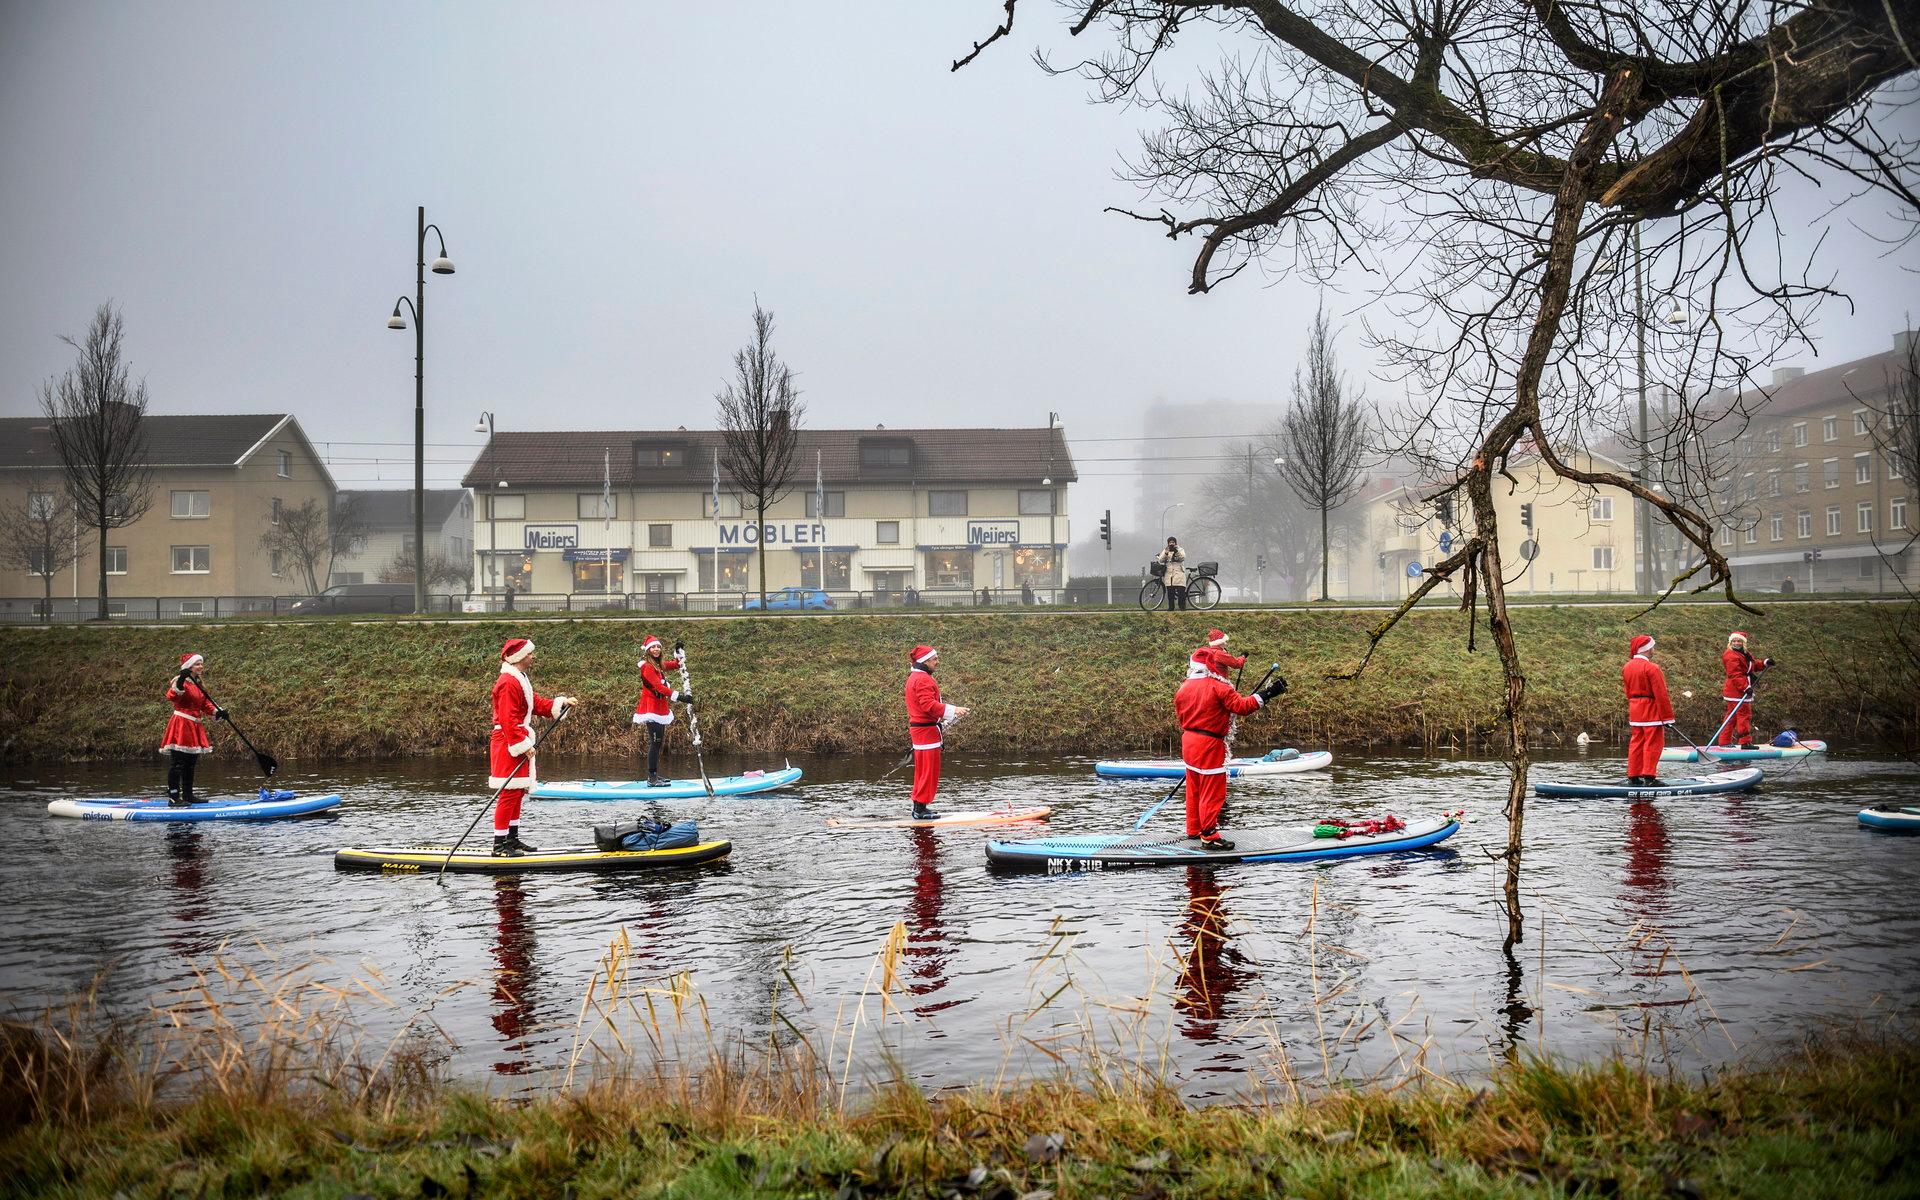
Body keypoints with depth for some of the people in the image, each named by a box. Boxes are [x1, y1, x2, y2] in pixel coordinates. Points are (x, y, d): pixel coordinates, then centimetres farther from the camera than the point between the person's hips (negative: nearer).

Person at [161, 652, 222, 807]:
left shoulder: (198, 684, 18)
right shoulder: (180, 681, -10)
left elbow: (206, 704, 17)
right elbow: (171, 696, -28)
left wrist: (217, 712, -1)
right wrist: (180, 683, -43)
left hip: (195, 727, 9)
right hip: (181, 724, -9)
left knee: (190, 765, 14)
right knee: (177, 764, -9)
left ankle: (188, 796, 22)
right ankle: (173, 798, -9)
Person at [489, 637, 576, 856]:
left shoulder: (520, 680, 18)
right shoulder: (509, 682, -17)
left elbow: (536, 704, 21)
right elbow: (508, 719, -21)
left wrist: (561, 703, 8)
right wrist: (523, 745, -21)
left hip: (518, 743, 11)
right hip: (508, 745, -11)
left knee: (517, 792, 15)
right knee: (510, 792, -11)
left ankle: (512, 839, 22)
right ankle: (499, 844, -8)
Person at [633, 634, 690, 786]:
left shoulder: (659, 664, 11)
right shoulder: (647, 666, -15)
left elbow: (676, 664, 28)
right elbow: (659, 687, -25)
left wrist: (677, 654, 8)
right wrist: (680, 697, -30)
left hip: (660, 707, 10)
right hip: (651, 707, -10)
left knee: (659, 742, 12)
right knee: (655, 742, -13)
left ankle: (654, 776, 19)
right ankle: (652, 779, -15)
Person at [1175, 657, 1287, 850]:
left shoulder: (1184, 687, 7)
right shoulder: (1219, 687, -15)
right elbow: (1241, 706, -21)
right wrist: (1266, 694, -16)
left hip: (1188, 740, 8)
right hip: (1209, 745, -8)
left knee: (1194, 788, 19)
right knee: (1212, 790, -2)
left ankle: (1194, 829, 29)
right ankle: (1209, 837, -1)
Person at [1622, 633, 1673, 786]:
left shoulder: (1627, 667, 9)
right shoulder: (1651, 668, -17)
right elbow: (1661, 694, -18)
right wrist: (1667, 716, -15)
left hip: (1634, 710, 8)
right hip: (1651, 711, -8)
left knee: (1636, 742, 12)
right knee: (1653, 743, -3)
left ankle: (1634, 776, 15)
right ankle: (1649, 777, -5)